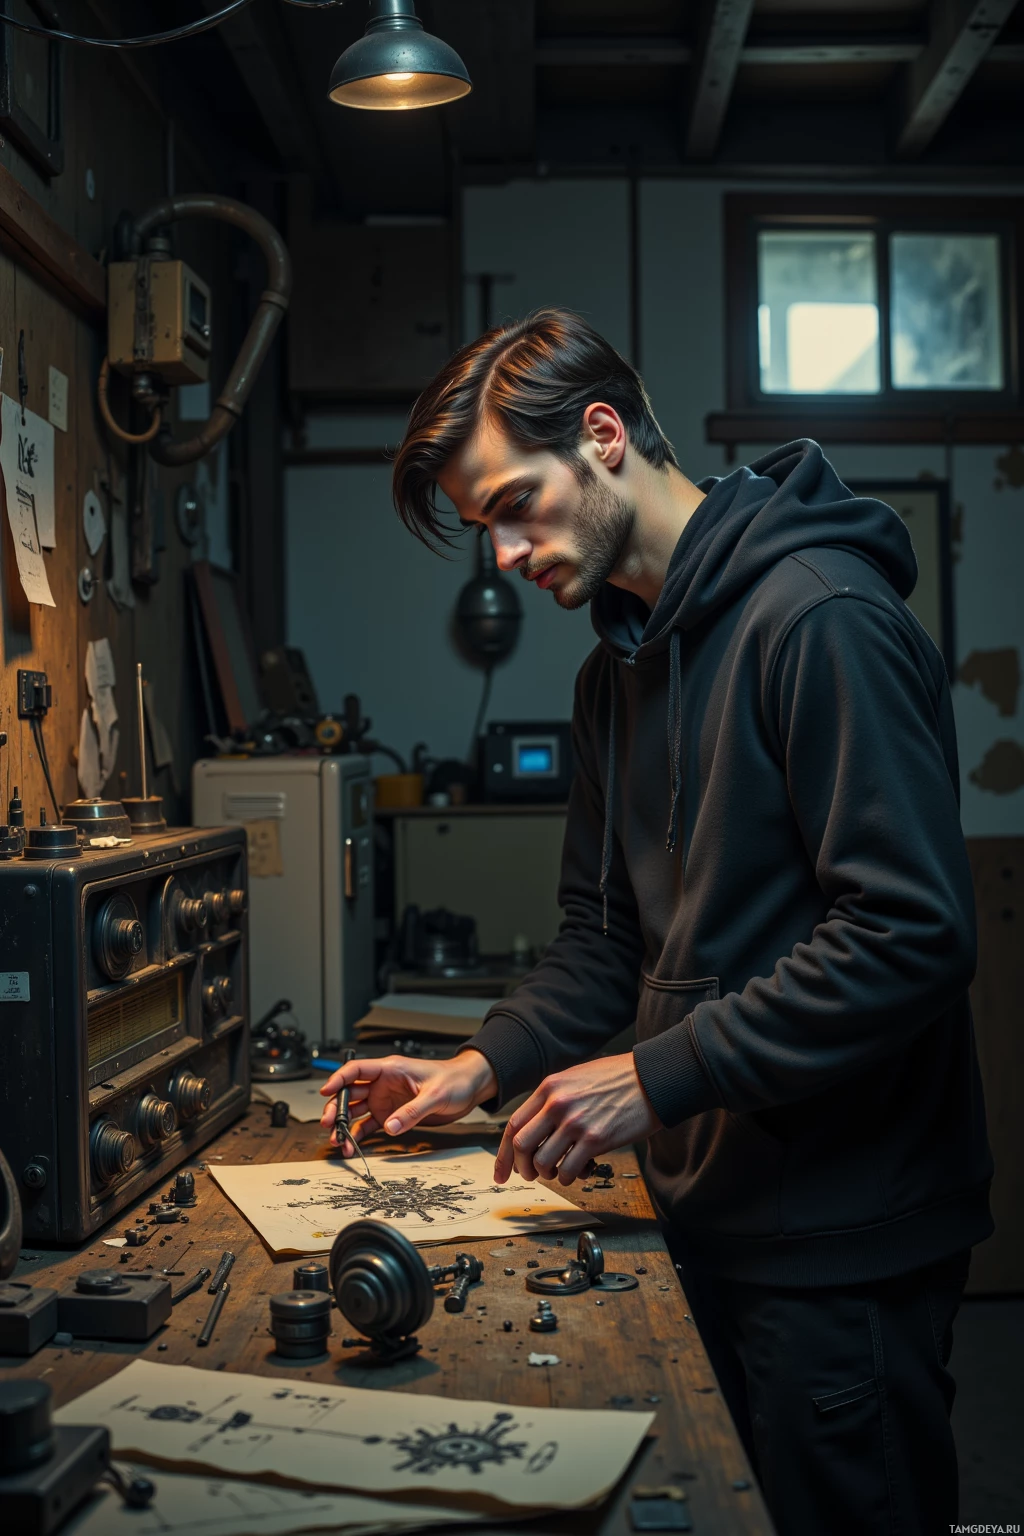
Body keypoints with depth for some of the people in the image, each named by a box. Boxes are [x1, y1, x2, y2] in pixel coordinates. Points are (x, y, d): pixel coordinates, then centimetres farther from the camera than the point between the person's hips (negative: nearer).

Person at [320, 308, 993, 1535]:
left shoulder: (822, 617, -18)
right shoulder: (620, 665, 12)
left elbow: (911, 936, -24)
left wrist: (658, 1076, -21)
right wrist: (486, 1066, 3)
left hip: (842, 1231, -8)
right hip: (709, 1205, 8)